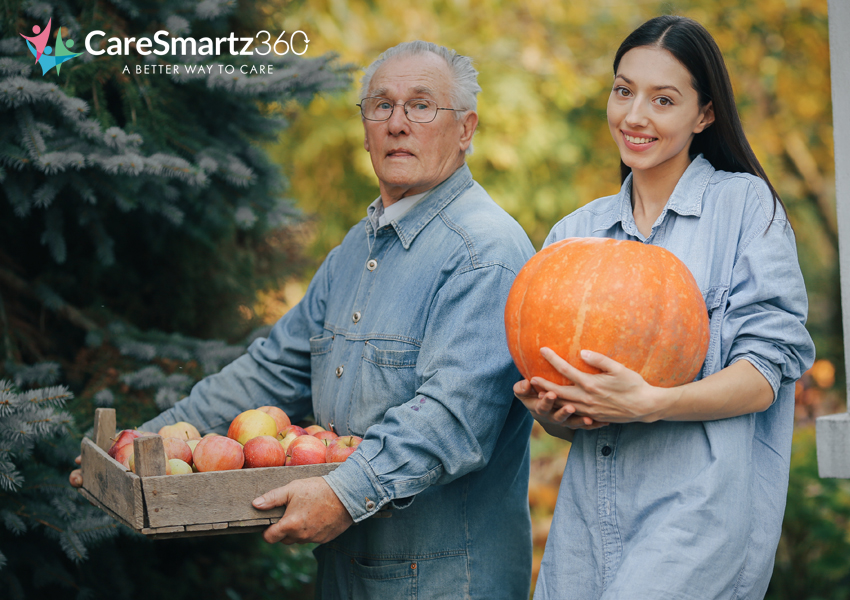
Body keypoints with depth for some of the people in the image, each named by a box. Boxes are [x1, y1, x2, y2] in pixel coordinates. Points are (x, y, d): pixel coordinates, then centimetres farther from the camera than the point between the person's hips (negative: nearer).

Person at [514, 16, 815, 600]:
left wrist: (649, 403, -22)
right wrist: (554, 413, -7)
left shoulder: (745, 204, 1)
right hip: (590, 517, 4)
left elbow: (763, 376, -6)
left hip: (701, 503, -4)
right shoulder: (575, 233, 15)